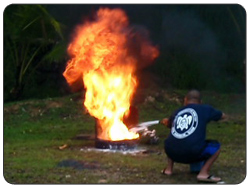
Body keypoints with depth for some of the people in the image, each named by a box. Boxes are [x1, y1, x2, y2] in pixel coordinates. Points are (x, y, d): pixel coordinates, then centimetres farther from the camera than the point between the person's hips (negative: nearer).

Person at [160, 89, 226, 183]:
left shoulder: (177, 112, 21)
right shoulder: (205, 109, 12)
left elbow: (170, 124, 44)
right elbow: (222, 116, 29)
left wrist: (166, 121, 68)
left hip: (172, 153, 5)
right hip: (193, 153, -5)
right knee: (215, 146, 17)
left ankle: (169, 168, 24)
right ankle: (203, 173, 2)